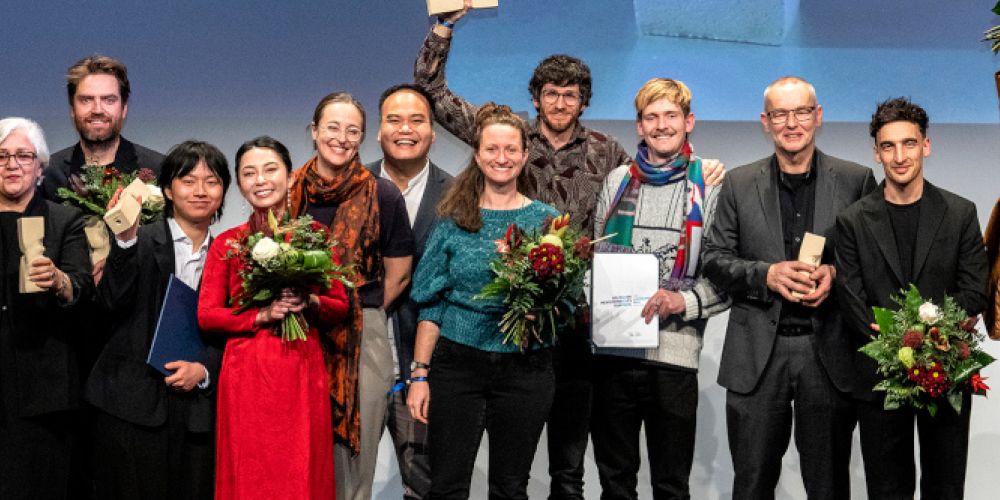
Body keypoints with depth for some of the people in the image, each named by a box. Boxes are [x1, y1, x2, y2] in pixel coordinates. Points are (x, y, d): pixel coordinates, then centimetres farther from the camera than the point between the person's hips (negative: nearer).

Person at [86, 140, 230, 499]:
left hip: (198, 405, 3)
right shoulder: (142, 241, 0)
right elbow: (114, 302, -14)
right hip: (133, 405, -3)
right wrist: (126, 238, -25)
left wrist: (204, 369, -6)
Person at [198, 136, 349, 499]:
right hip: (246, 376, 0)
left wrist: (310, 303, -12)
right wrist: (262, 316, -12)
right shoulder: (227, 244, 4)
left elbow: (340, 307, 8)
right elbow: (206, 315, 1)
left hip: (303, 374, 0)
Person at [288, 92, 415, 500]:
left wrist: (358, 313, 7)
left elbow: (398, 276, 4)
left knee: (352, 453, 4)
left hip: (362, 339, -2)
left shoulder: (382, 196, -4)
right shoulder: (288, 191, 2)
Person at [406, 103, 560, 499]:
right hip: (458, 363, 0)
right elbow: (430, 304, 3)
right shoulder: (454, 219, 3)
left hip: (525, 370, 0)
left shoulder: (545, 220, 4)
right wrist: (420, 374, -3)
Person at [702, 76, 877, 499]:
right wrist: (768, 274, -13)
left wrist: (836, 273, -14)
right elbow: (715, 261, 4)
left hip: (829, 351, -1)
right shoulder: (739, 184, 6)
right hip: (758, 353, 1)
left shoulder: (856, 180, 3)